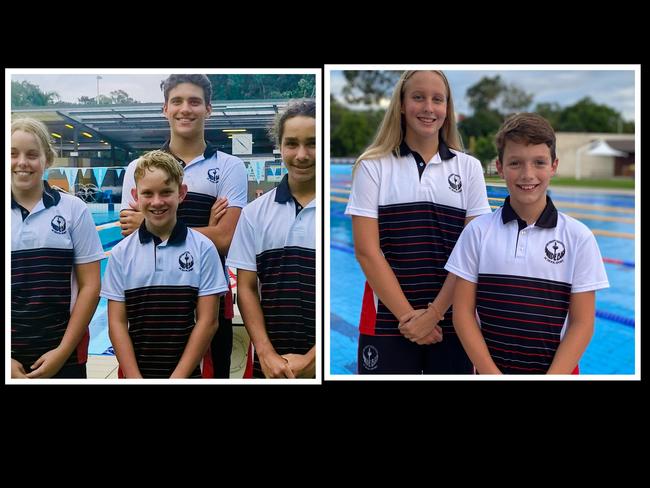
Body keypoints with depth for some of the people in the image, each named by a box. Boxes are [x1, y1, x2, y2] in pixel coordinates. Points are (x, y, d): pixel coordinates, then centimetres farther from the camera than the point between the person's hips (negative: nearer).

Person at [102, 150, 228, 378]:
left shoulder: (203, 248, -5)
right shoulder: (121, 253, 0)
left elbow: (207, 321, -6)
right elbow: (117, 323, -1)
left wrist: (178, 377, -11)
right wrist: (134, 378, -10)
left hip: (187, 373, -1)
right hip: (135, 371, 1)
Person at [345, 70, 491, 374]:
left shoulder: (469, 167, 6)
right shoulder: (373, 166, 1)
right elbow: (366, 250, -5)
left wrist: (433, 314, -9)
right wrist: (407, 315, -11)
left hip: (452, 321, 1)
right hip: (387, 321, -1)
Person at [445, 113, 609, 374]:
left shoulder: (579, 237, -5)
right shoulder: (478, 231, -4)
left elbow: (582, 323, -5)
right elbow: (463, 312, -4)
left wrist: (552, 377, -13)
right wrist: (491, 374, -11)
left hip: (557, 371, 0)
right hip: (490, 368, 0)